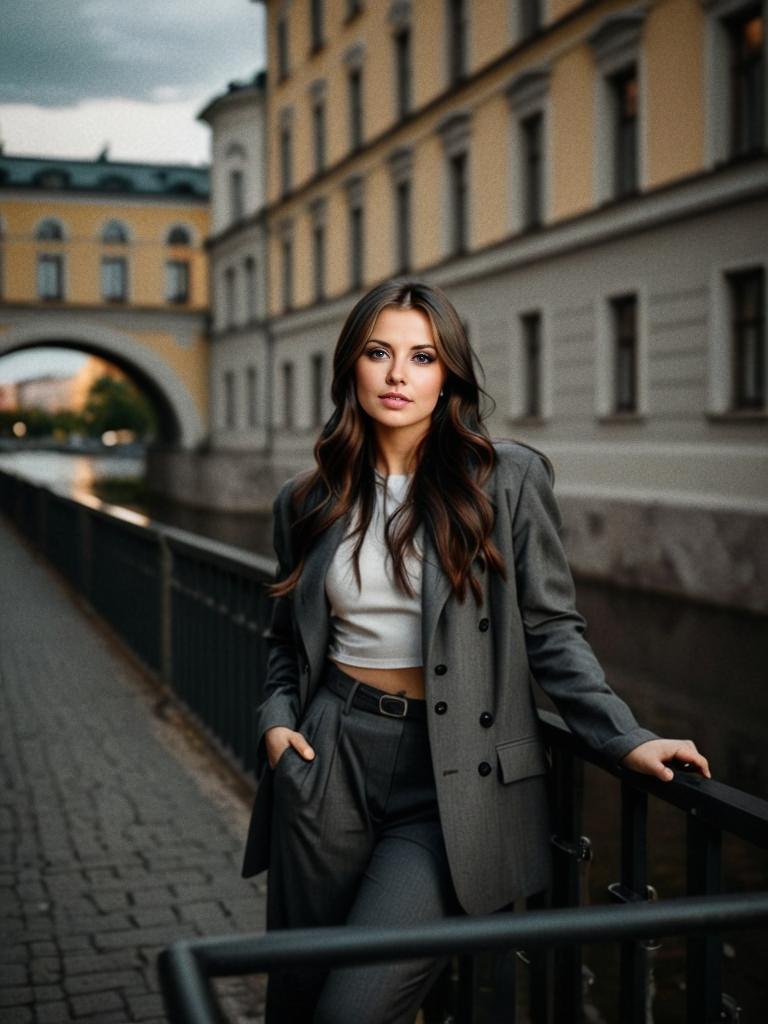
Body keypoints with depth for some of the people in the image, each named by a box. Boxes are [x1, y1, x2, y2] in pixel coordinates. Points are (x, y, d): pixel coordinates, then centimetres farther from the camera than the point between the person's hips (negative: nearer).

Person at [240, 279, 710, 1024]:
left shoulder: (507, 478, -4)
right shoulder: (308, 500, 7)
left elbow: (549, 628, -1)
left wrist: (625, 738, -9)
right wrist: (277, 721, 0)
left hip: (450, 775, -3)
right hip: (331, 761, 3)